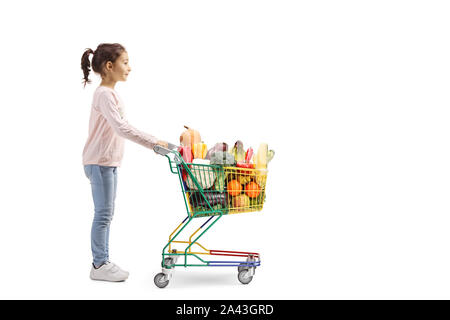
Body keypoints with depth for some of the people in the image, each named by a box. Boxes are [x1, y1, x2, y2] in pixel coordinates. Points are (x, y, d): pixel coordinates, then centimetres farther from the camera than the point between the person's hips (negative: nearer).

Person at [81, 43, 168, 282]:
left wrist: (152, 143, 15)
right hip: (99, 162, -10)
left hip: (109, 162, 10)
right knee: (103, 214, -4)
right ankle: (99, 265, 5)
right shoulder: (104, 94, -17)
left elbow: (121, 128, 19)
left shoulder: (111, 93, 14)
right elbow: (121, 128, -27)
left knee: (106, 214, 13)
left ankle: (102, 261, 21)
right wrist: (153, 142, -26)